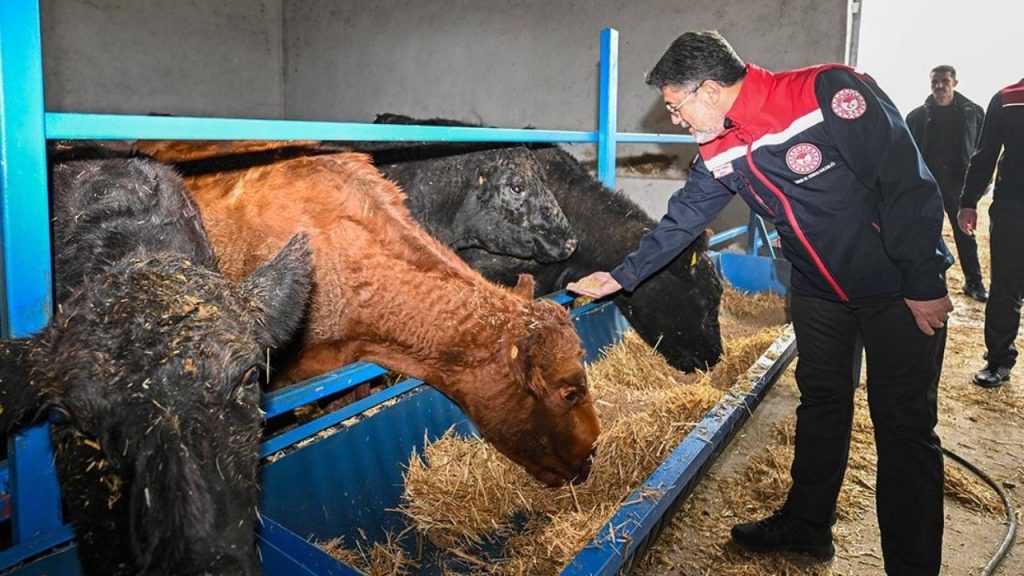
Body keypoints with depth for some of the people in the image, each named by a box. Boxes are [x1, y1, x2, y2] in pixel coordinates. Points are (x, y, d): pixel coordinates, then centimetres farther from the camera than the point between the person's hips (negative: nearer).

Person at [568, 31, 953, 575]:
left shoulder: (831, 93, -25)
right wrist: (622, 275, 11)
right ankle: (806, 524, 33)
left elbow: (908, 183, -24)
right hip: (819, 290, 6)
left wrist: (925, 284, -20)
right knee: (820, 406, 16)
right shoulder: (720, 153, -4)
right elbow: (681, 219, 8)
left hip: (901, 286, -6)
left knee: (904, 425, -1)